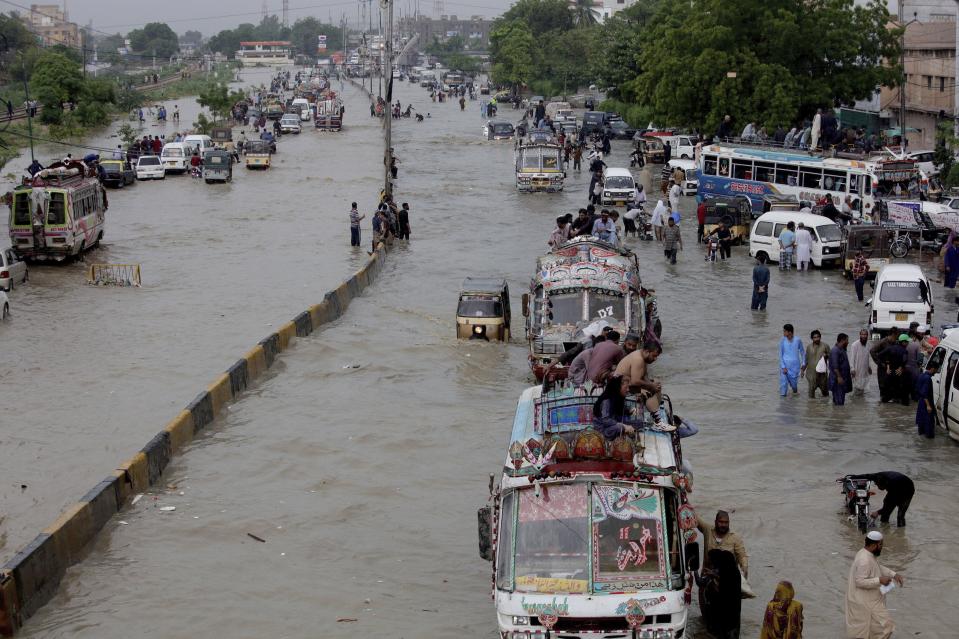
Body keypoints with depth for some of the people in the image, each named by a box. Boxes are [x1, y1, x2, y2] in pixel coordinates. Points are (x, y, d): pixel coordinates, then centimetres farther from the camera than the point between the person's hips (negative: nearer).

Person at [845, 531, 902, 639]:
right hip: (865, 602, -10)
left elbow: (879, 568, 18)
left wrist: (893, 575, 6)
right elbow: (860, 582, -28)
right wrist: (880, 580, -26)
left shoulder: (866, 553, 5)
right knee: (884, 626, -3)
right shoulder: (864, 560, -27)